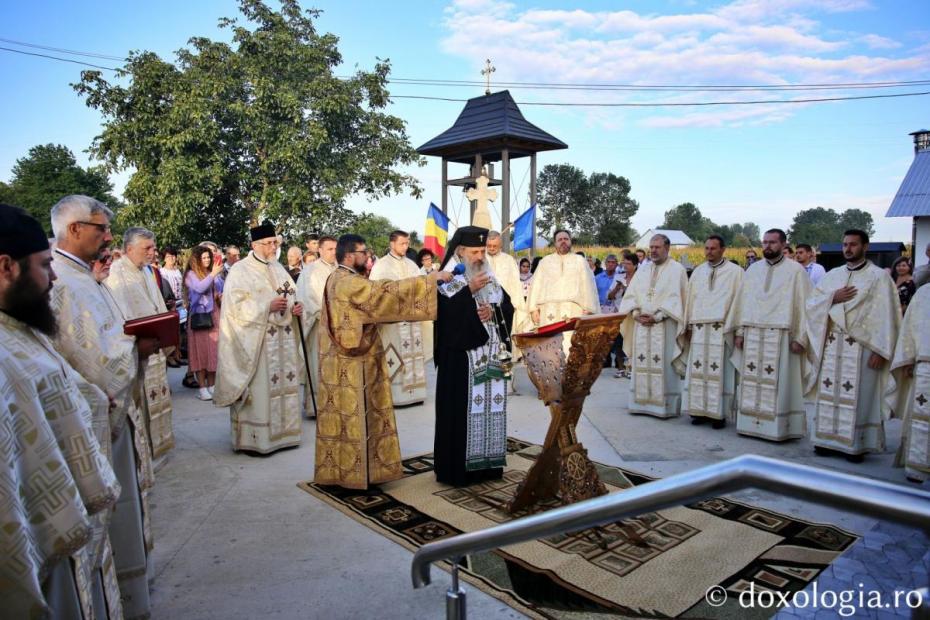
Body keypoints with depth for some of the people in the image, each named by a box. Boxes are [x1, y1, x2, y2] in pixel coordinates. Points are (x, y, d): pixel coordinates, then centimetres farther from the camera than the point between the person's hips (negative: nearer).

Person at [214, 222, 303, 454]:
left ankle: (281, 432, 21)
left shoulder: (278, 268, 14)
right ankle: (256, 438, 6)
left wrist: (295, 308, -1)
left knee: (282, 383, 10)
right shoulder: (240, 270, -7)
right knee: (259, 387, -4)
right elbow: (235, 306, -13)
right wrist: (268, 306, -20)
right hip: (255, 340, -6)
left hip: (282, 338, 7)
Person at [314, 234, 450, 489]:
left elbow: (377, 300, 18)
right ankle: (351, 470, 11)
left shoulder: (341, 279, 14)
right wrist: (430, 279, -21)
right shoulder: (347, 282, -20)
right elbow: (387, 292, -25)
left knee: (347, 415, 15)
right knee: (353, 416, 0)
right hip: (351, 364, -10)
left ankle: (341, 467, 25)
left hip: (347, 360, 10)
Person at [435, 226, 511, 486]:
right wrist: (469, 290, -21)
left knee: (491, 407, 9)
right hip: (461, 355, -6)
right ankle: (457, 467, 7)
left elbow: (508, 306, 9)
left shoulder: (492, 279, 13)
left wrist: (493, 310, -10)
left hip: (492, 355, 6)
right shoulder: (448, 280, -5)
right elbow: (444, 313, -19)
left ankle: (488, 463, 20)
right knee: (462, 409, -3)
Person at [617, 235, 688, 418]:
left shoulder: (677, 269, -1)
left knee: (664, 367, -4)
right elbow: (630, 295, 12)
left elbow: (676, 299, -9)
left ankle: (666, 406, 4)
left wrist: (656, 316, -16)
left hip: (665, 326, -5)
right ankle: (642, 403, 13)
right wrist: (637, 314, -5)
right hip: (641, 325, 5)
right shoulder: (643, 270, 15)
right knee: (642, 365, 6)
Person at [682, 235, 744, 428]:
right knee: (698, 371, 3)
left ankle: (720, 413, 4)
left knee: (720, 371, -4)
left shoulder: (735, 271, 2)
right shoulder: (698, 271, 15)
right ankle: (700, 410, 10)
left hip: (722, 329, -4)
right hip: (699, 329, 4)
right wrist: (688, 326, 11)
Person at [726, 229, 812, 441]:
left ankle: (779, 427, 7)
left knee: (780, 384, -1)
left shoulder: (796, 270, 0)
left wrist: (800, 338, -9)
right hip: (752, 335, 4)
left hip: (781, 337, -4)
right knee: (751, 382, 6)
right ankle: (750, 423, 14)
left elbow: (804, 304, -4)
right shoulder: (753, 269, 12)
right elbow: (742, 301, 12)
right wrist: (739, 331, 7)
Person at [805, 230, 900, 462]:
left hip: (861, 347, -4)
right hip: (831, 345, 4)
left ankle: (856, 444, 9)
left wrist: (880, 351, -13)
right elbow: (810, 304, 10)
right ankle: (828, 438, 16)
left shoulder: (878, 277, -2)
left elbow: (886, 316, -6)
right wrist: (833, 298, -8)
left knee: (858, 396, -1)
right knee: (829, 392, 7)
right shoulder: (832, 275, 12)